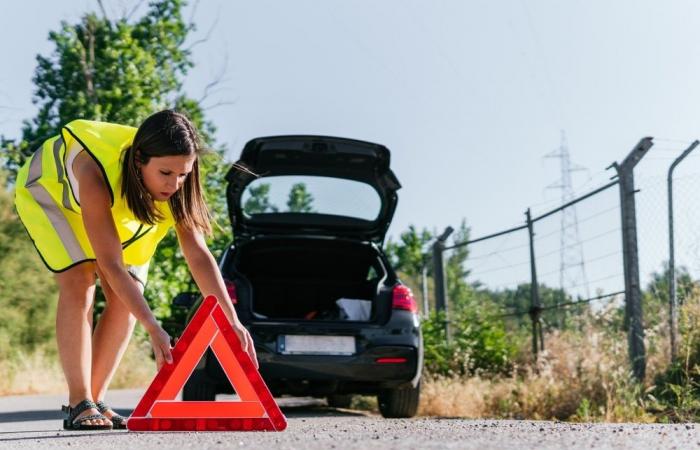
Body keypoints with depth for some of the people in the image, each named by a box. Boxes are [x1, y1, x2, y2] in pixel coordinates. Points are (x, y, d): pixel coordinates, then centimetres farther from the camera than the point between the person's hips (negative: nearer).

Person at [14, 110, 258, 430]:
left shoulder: (176, 186, -30)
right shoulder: (96, 174, -45)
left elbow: (198, 255, -28)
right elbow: (111, 265, -45)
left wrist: (231, 320, -37)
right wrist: (154, 330, -50)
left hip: (117, 207, 5)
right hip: (49, 188, -5)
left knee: (127, 299, -9)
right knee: (79, 282, -23)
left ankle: (95, 400, 1)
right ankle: (78, 404, -18)